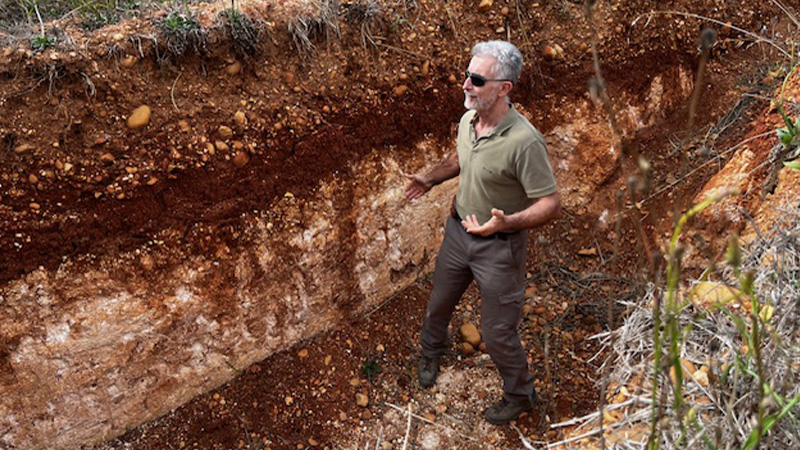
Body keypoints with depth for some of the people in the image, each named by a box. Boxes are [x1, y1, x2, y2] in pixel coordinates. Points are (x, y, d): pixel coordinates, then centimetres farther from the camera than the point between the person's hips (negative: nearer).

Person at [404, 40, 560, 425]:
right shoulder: (467, 120, -6)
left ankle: (520, 395, 36)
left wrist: (507, 222, -41)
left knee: (497, 333, 7)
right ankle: (431, 350, 59)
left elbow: (551, 205, -25)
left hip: (499, 246, -6)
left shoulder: (524, 141, -29)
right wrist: (430, 178, 2)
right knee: (439, 303, 26)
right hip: (458, 231, 7)